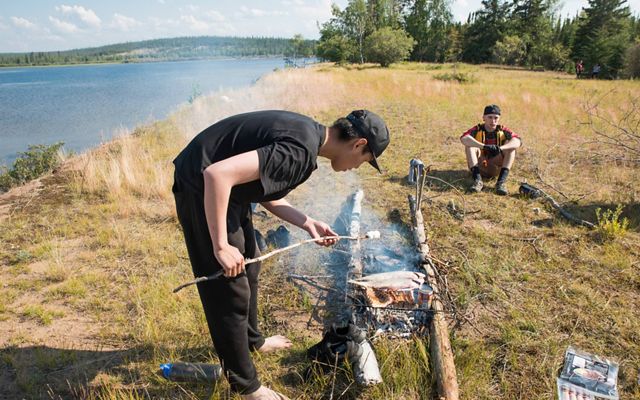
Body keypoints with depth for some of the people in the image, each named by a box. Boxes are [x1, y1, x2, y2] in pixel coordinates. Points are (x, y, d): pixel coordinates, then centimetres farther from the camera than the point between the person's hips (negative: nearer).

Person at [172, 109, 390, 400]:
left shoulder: (307, 134, 3)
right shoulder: (301, 150, -27)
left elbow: (266, 193, 12)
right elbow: (217, 174, -35)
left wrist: (308, 223, 5)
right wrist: (221, 246, -29)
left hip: (225, 189, 10)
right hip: (202, 188, -10)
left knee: (249, 267, 23)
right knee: (230, 290, 0)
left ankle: (252, 339, 47)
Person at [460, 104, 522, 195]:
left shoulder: (503, 130, -4)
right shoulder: (477, 130, -9)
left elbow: (518, 141, -23)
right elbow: (464, 138, -31)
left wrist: (500, 148, -42)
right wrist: (484, 146, -45)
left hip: (495, 169, 1)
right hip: (479, 167, -1)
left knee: (510, 147, -19)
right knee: (470, 145, -23)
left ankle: (501, 181, -29)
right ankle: (477, 180, -33)